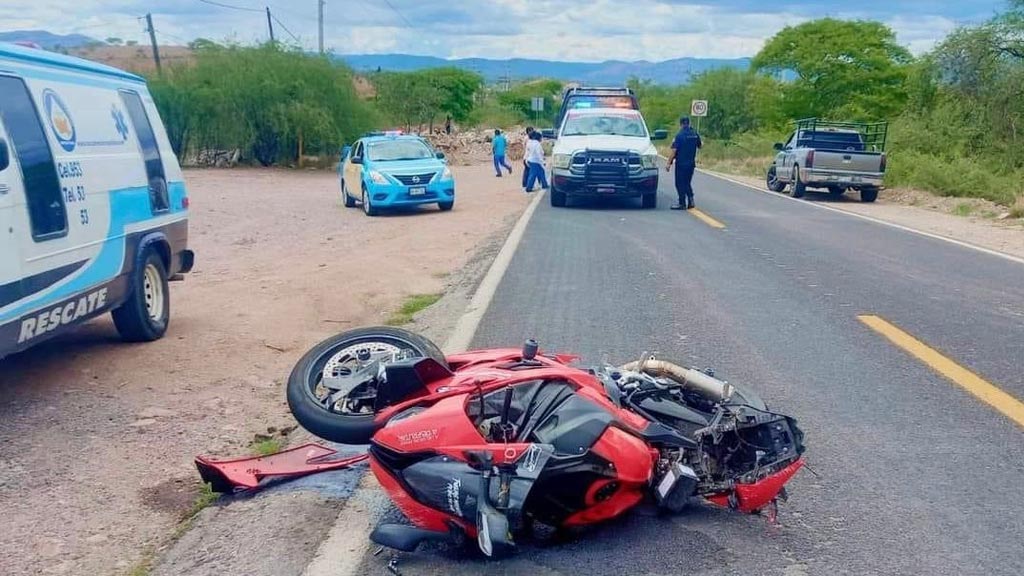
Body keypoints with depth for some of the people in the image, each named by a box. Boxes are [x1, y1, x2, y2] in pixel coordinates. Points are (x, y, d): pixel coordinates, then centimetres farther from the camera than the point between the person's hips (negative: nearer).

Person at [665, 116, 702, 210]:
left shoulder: (679, 135, -14)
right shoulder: (695, 134, 3)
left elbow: (674, 150, -17)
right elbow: (700, 145, 18)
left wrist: (669, 163, -13)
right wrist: (701, 143, 41)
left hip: (681, 163, -6)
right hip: (691, 163, 6)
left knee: (680, 184, 2)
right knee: (688, 183, 18)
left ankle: (682, 204, 2)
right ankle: (691, 200, 8)